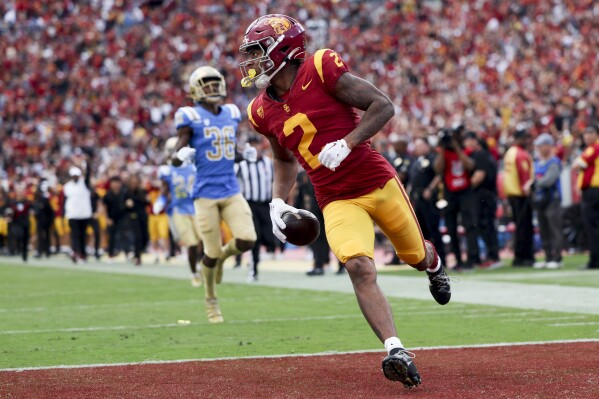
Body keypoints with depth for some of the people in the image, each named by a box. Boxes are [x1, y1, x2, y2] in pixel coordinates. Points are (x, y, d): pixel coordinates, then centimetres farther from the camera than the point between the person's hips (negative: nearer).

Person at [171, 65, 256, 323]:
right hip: (206, 193, -4)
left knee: (247, 240, -13)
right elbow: (176, 160, -9)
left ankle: (223, 254, 23)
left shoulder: (231, 114, 10)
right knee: (212, 252, -1)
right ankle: (210, 299, 25)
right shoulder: (191, 117, -7)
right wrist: (181, 155, -28)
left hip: (231, 191, 4)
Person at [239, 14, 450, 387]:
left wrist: (347, 143, -24)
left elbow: (383, 106, -13)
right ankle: (396, 350, -28)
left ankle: (432, 262, 56)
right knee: (359, 267, -23)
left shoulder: (320, 71, -14)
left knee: (415, 255, 17)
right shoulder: (263, 111, 4)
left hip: (379, 182, -3)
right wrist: (279, 202, 6)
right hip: (337, 201, 3)